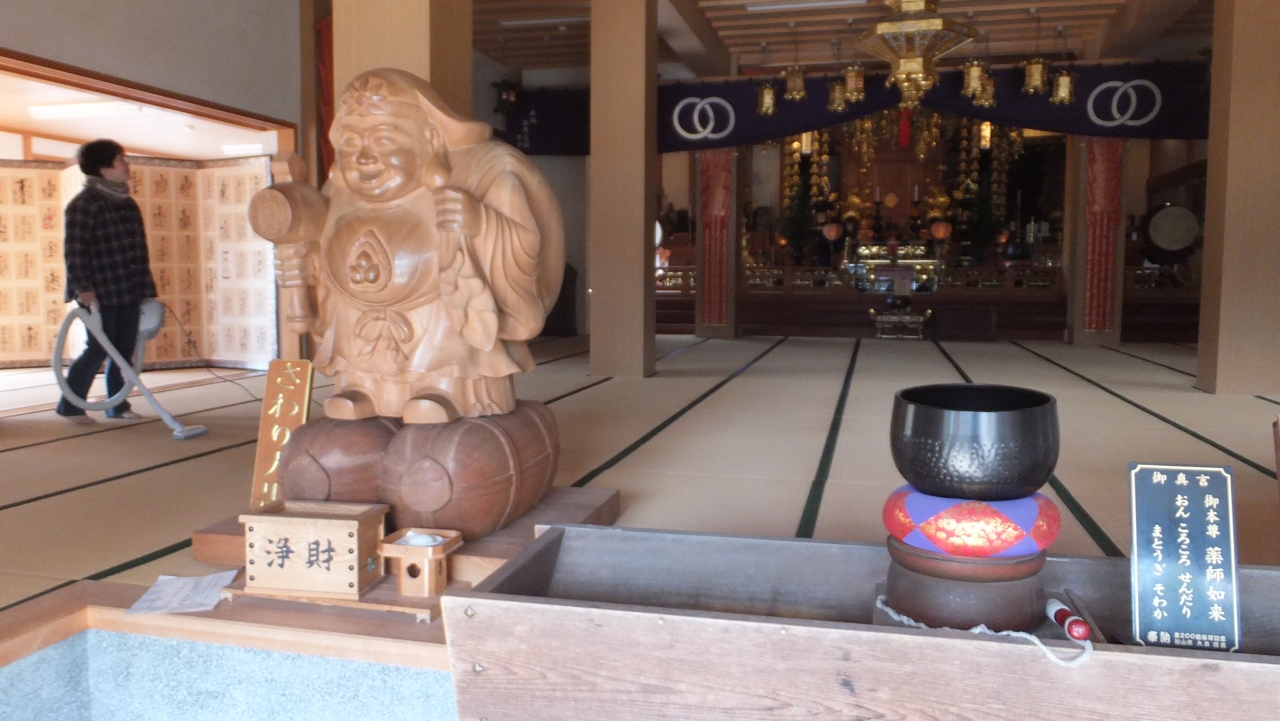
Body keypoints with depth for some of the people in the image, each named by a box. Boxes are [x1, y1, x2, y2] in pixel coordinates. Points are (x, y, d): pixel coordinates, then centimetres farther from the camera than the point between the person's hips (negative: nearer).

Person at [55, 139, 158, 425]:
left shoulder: (128, 204, 15)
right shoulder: (84, 203, -9)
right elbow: (74, 249, -15)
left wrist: (146, 288, 14)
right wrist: (83, 288, -21)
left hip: (129, 292, 7)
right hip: (100, 294, -7)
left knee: (124, 351, 9)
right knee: (99, 349, -3)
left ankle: (118, 404, 19)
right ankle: (70, 406, 11)